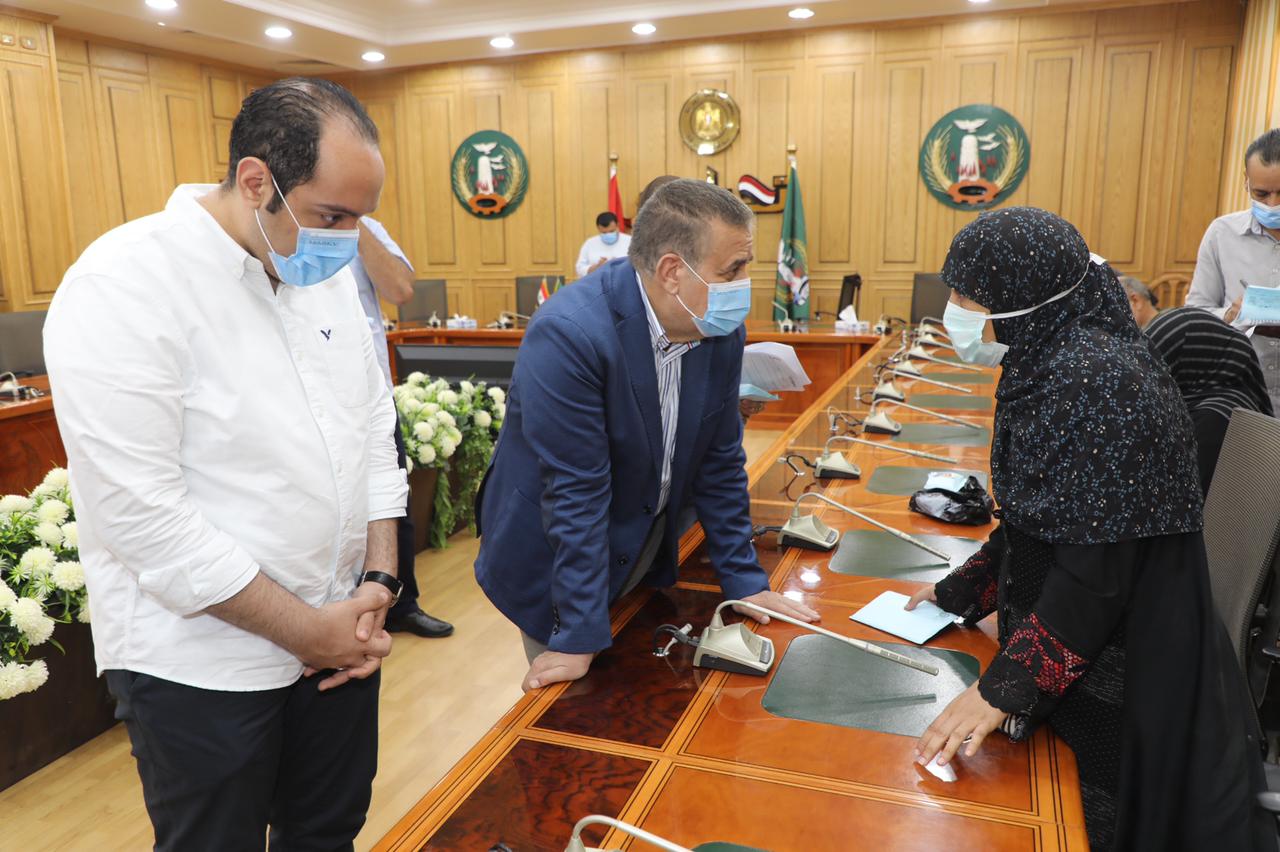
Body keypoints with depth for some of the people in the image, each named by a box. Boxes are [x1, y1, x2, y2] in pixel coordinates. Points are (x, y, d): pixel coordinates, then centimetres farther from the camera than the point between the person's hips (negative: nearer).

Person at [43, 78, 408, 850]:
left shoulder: (329, 272, 2)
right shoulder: (123, 287, -19)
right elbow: (143, 514, -22)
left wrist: (379, 581, -3)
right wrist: (305, 629, -15)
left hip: (340, 626, 6)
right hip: (201, 665, -6)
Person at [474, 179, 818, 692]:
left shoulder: (721, 333, -10)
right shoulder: (568, 333, -30)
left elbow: (720, 461, 0)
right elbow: (576, 493, -28)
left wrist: (743, 579, 2)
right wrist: (579, 639, -23)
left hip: (650, 549, 6)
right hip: (558, 558, -5)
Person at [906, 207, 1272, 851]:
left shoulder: (1094, 378, -25)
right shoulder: (1047, 363, 3)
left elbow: (1097, 563, -27)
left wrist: (1003, 687, -22)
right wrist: (958, 592, 13)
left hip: (1119, 669, -8)